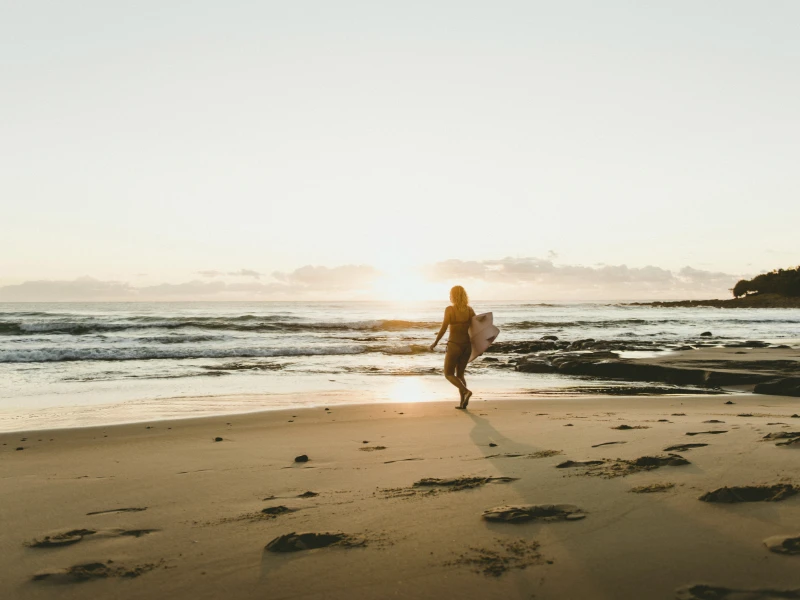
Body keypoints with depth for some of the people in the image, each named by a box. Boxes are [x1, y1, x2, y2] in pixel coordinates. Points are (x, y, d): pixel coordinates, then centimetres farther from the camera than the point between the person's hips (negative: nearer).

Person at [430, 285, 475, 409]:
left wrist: (435, 343, -1)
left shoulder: (449, 309, -10)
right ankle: (463, 403, 9)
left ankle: (466, 391, -14)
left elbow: (444, 328, -12)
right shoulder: (469, 310, 2)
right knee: (460, 374, 18)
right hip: (467, 345, 5)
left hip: (454, 345, -5)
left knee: (448, 374, 10)